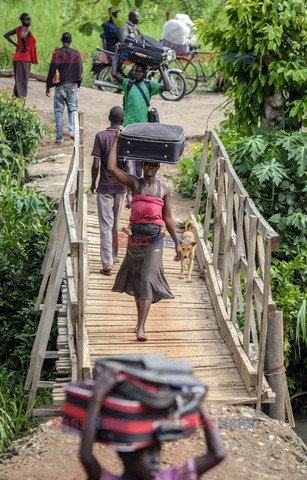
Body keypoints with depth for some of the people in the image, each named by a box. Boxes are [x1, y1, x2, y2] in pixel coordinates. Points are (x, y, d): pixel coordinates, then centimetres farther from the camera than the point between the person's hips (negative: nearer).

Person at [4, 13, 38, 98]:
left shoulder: (19, 28, 12)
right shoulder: (27, 29, -12)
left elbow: (6, 35, 18)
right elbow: (22, 37, -33)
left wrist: (15, 44, 14)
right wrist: (25, 47, -17)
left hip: (17, 57, 9)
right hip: (24, 58, -9)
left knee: (18, 81, 13)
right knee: (23, 81, -8)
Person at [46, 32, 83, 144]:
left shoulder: (57, 53, -6)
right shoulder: (76, 54, 4)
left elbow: (52, 70, -8)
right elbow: (80, 71, 10)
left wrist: (48, 86, -1)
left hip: (60, 86, -2)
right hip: (73, 86, 2)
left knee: (58, 112, 5)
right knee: (73, 109, 15)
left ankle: (59, 138, 4)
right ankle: (72, 131, -5)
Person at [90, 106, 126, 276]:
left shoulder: (101, 136, -10)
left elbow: (96, 164, -13)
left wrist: (93, 183, 2)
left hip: (105, 187, -3)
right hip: (121, 186, 3)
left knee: (106, 225, -2)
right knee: (115, 224, 18)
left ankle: (107, 263, -8)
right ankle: (113, 257, 30)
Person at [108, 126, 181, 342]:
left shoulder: (164, 188, 7)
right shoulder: (134, 183, 4)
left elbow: (168, 217, 11)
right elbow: (112, 168, -9)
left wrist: (177, 242, 10)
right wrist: (117, 140, -4)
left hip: (154, 239, -1)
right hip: (135, 236, 2)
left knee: (148, 280, -11)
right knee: (136, 279, 12)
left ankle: (141, 328, -16)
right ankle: (140, 320, 30)